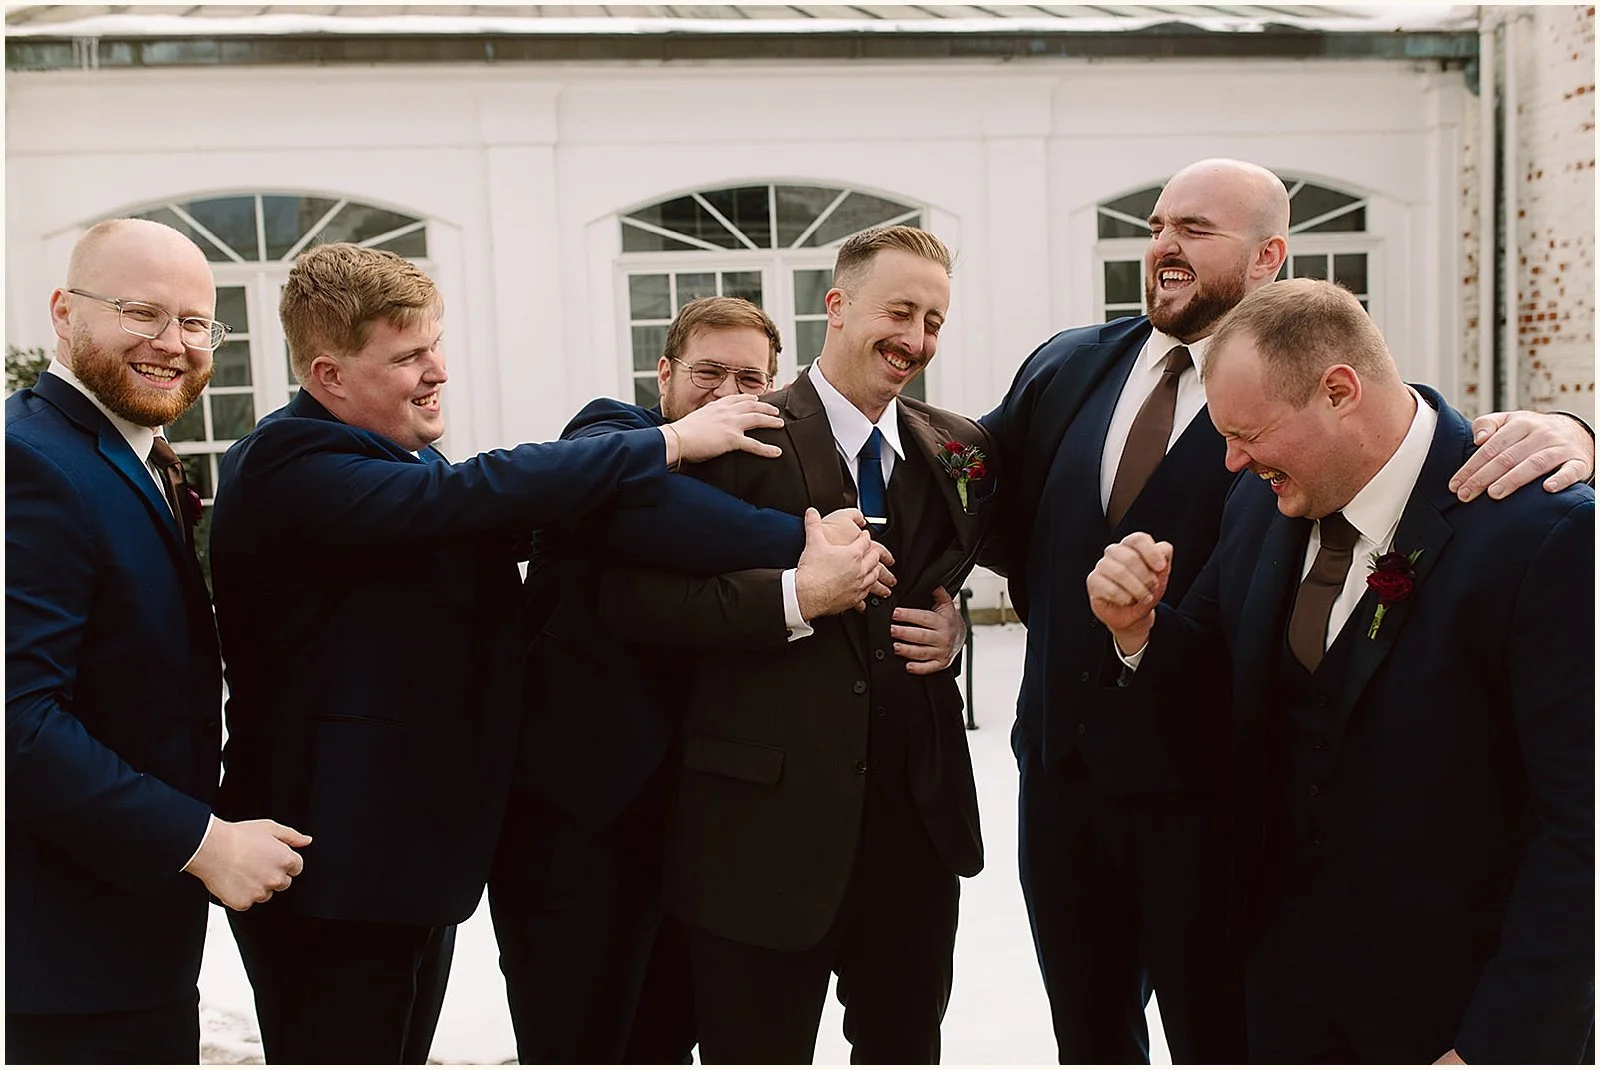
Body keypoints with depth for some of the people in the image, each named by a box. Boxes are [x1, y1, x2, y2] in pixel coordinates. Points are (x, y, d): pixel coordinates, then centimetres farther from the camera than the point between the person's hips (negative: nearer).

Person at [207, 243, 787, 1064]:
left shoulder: (404, 461, 11)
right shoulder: (289, 466, -20)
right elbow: (470, 494, -29)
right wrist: (670, 441, -23)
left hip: (419, 856, 9)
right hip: (331, 873, -9)